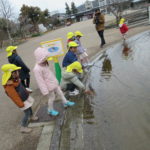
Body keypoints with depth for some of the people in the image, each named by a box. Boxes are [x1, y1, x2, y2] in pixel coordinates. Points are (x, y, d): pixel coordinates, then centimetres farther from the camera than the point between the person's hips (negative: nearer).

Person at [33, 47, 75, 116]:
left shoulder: (44, 64, -3)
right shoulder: (37, 69, -30)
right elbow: (40, 81, -25)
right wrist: (45, 91, -21)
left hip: (54, 83, 8)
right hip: (49, 86, -8)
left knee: (60, 92, 22)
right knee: (52, 98, 11)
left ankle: (65, 102, 44)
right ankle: (50, 110, 35)